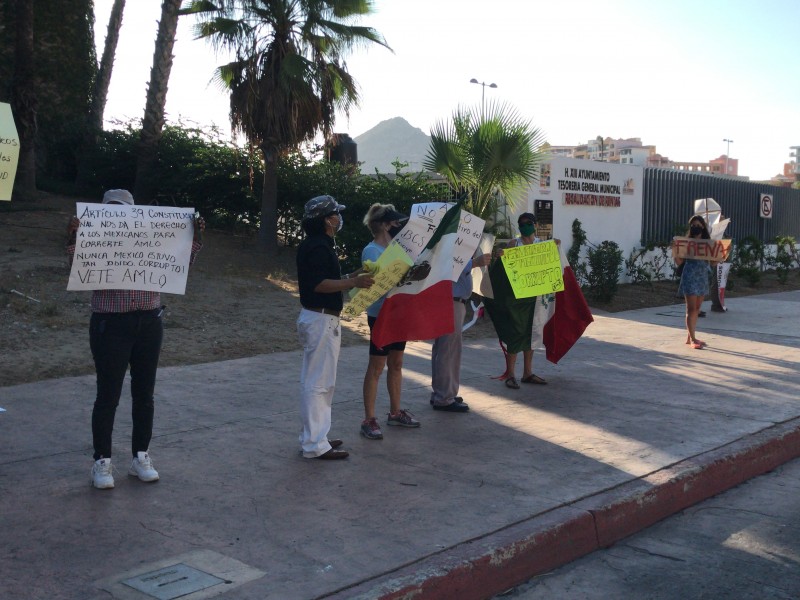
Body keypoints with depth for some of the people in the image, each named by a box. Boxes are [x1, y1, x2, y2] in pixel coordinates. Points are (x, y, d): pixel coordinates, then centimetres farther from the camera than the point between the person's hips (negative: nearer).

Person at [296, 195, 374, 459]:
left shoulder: (317, 245, 15)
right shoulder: (318, 247, -17)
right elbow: (319, 284, -24)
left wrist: (350, 278, 13)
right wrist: (353, 282, -23)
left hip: (320, 319, 11)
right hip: (321, 320, -11)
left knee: (317, 381, 16)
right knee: (318, 383, -6)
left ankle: (314, 436, 25)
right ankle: (315, 444, -1)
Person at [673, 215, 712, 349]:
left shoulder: (708, 242, 8)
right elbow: (679, 262, -3)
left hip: (703, 277, 5)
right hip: (690, 276, -5)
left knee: (697, 309, 10)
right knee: (691, 309, -6)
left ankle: (690, 337, 19)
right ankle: (693, 339, -5)